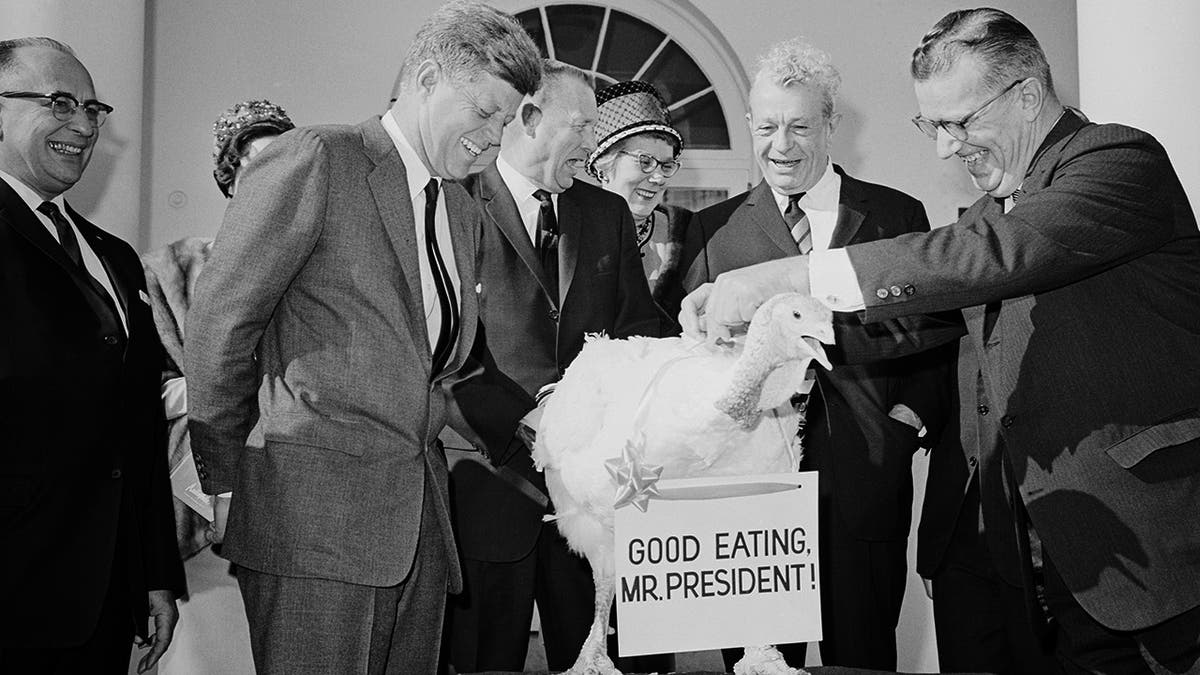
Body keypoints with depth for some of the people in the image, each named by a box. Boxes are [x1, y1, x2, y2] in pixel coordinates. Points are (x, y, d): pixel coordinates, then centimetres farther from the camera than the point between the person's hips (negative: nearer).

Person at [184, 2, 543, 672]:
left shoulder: (465, 211, 17)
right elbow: (217, 328, -6)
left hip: (421, 516, 7)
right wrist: (226, 484, -2)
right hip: (313, 513, -7)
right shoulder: (315, 159, -6)